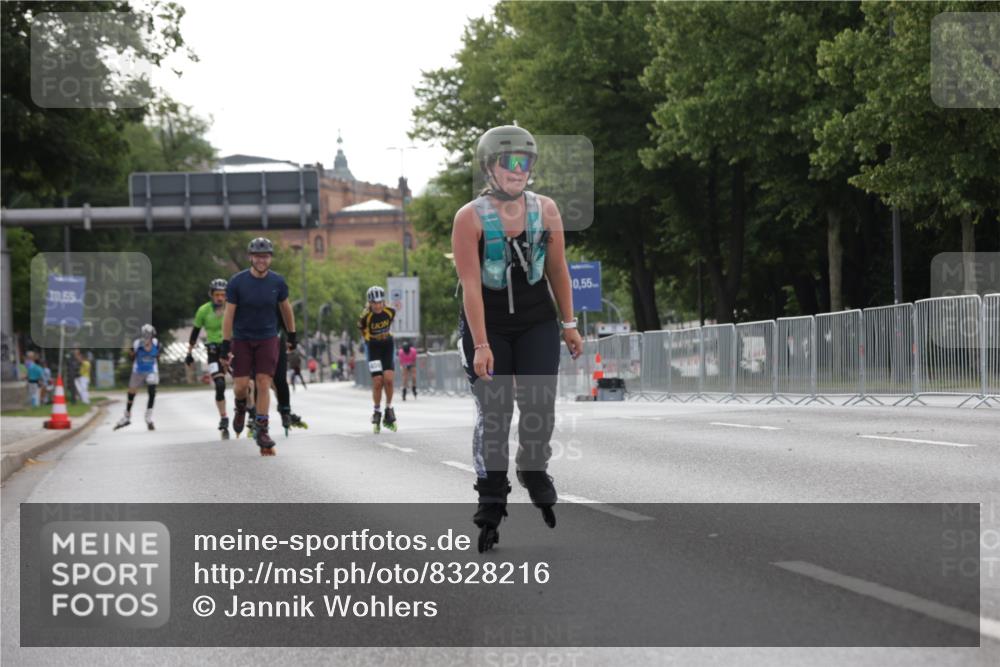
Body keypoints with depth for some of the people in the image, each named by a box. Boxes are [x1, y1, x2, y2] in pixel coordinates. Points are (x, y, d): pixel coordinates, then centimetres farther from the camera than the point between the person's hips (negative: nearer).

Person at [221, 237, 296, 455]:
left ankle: (261, 429, -2)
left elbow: (286, 308, 12)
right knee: (241, 384, -6)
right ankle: (240, 408, 29)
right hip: (241, 339, -1)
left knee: (263, 384, -8)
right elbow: (228, 315, -8)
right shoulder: (237, 282, -10)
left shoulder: (277, 282, -4)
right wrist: (225, 345, -12)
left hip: (267, 339, 1)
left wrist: (292, 335, 18)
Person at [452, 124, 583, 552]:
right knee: (493, 412, -4)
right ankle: (491, 505, 5)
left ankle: (534, 470, 23)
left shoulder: (545, 210, -2)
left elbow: (557, 270, 6)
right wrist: (481, 345, -23)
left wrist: (569, 324, 7)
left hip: (536, 324, 3)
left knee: (539, 405, -7)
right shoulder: (470, 218, -13)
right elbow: (470, 285, -18)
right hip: (486, 324, -3)